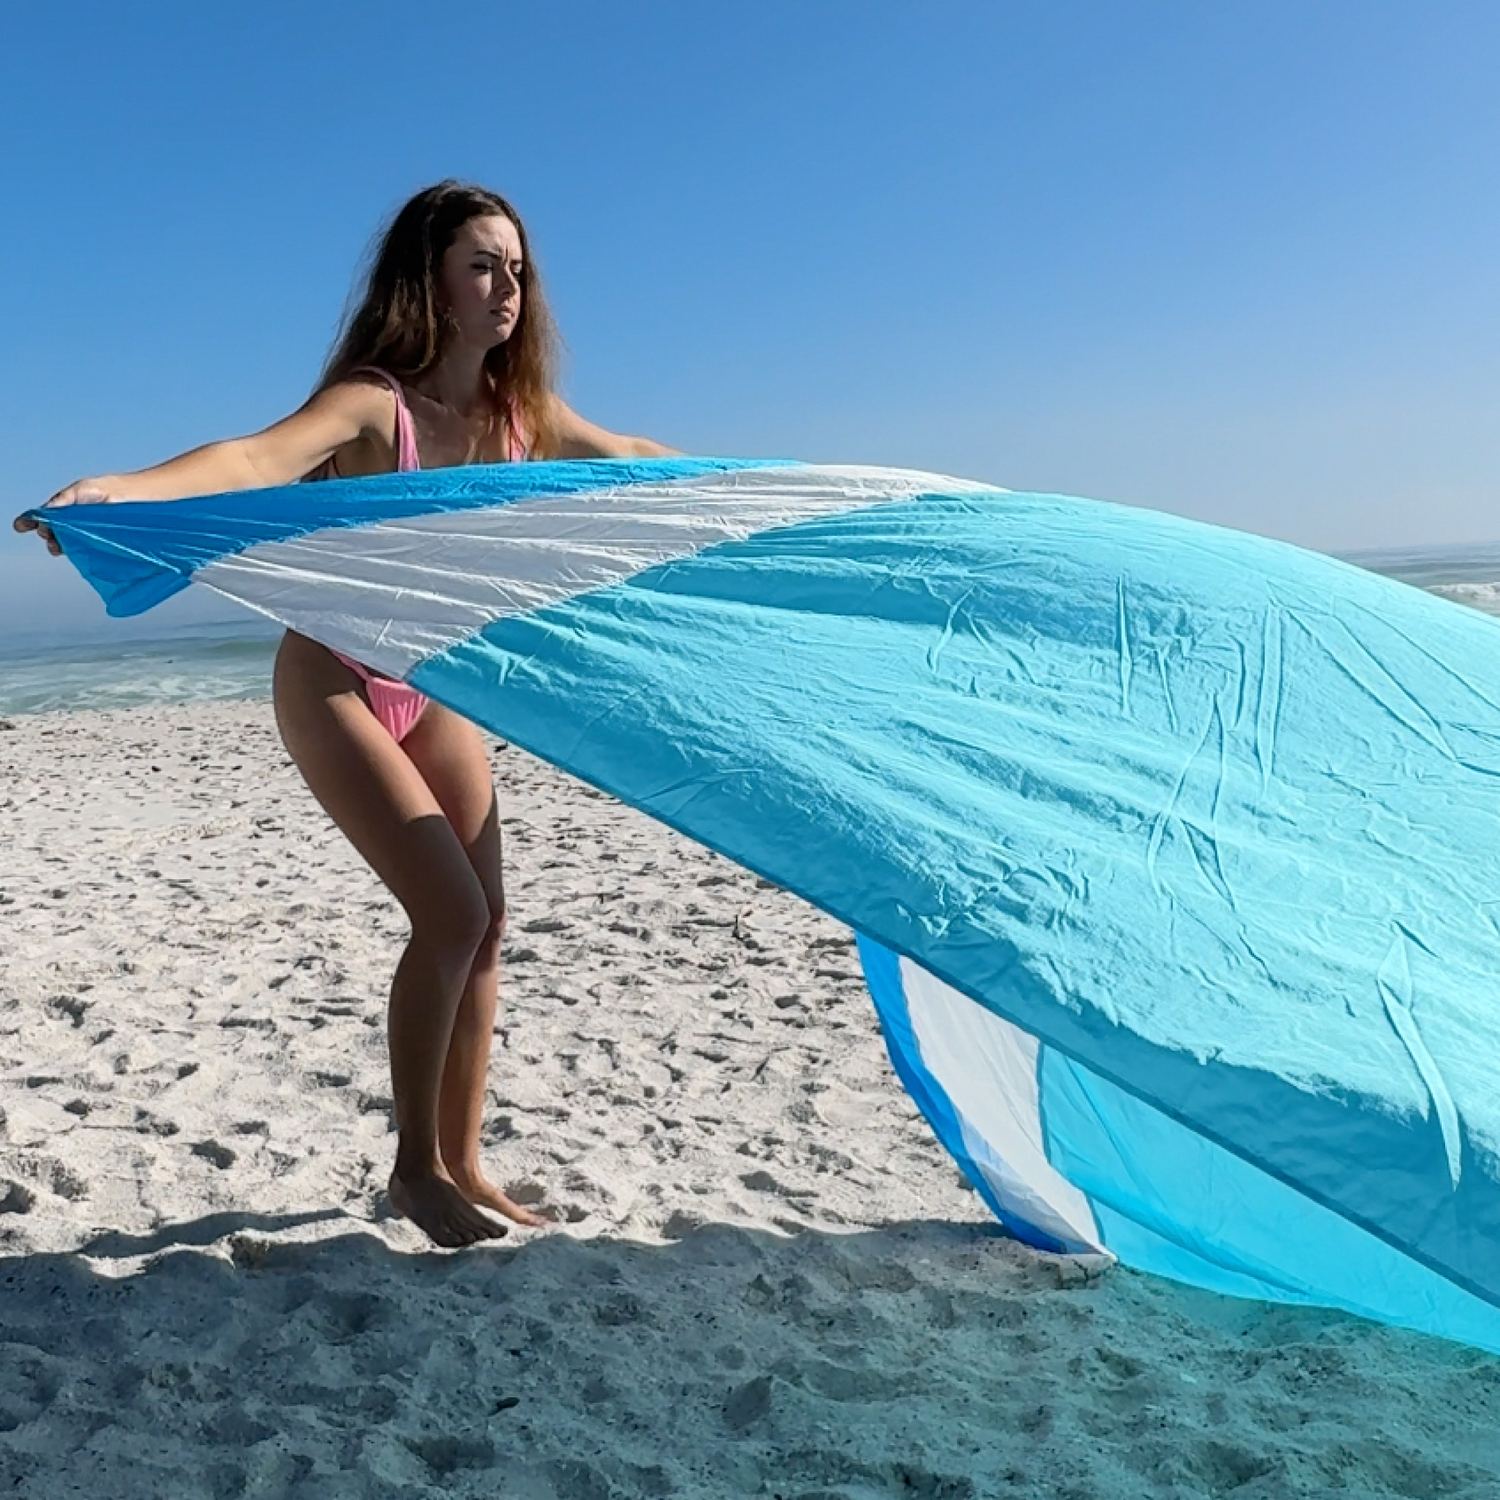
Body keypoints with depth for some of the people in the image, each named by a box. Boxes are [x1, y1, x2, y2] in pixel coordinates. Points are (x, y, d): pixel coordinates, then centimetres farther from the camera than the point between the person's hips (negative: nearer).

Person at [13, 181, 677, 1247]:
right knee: (451, 913, -15)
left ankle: (464, 1166, 17)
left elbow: (638, 461, 13)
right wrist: (122, 489, -58)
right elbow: (260, 457, -39)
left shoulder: (518, 413, -1)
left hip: (438, 689, 7)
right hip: (339, 687, -6)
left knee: (486, 925, 2)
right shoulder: (372, 402, -20)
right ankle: (417, 1168, 5)